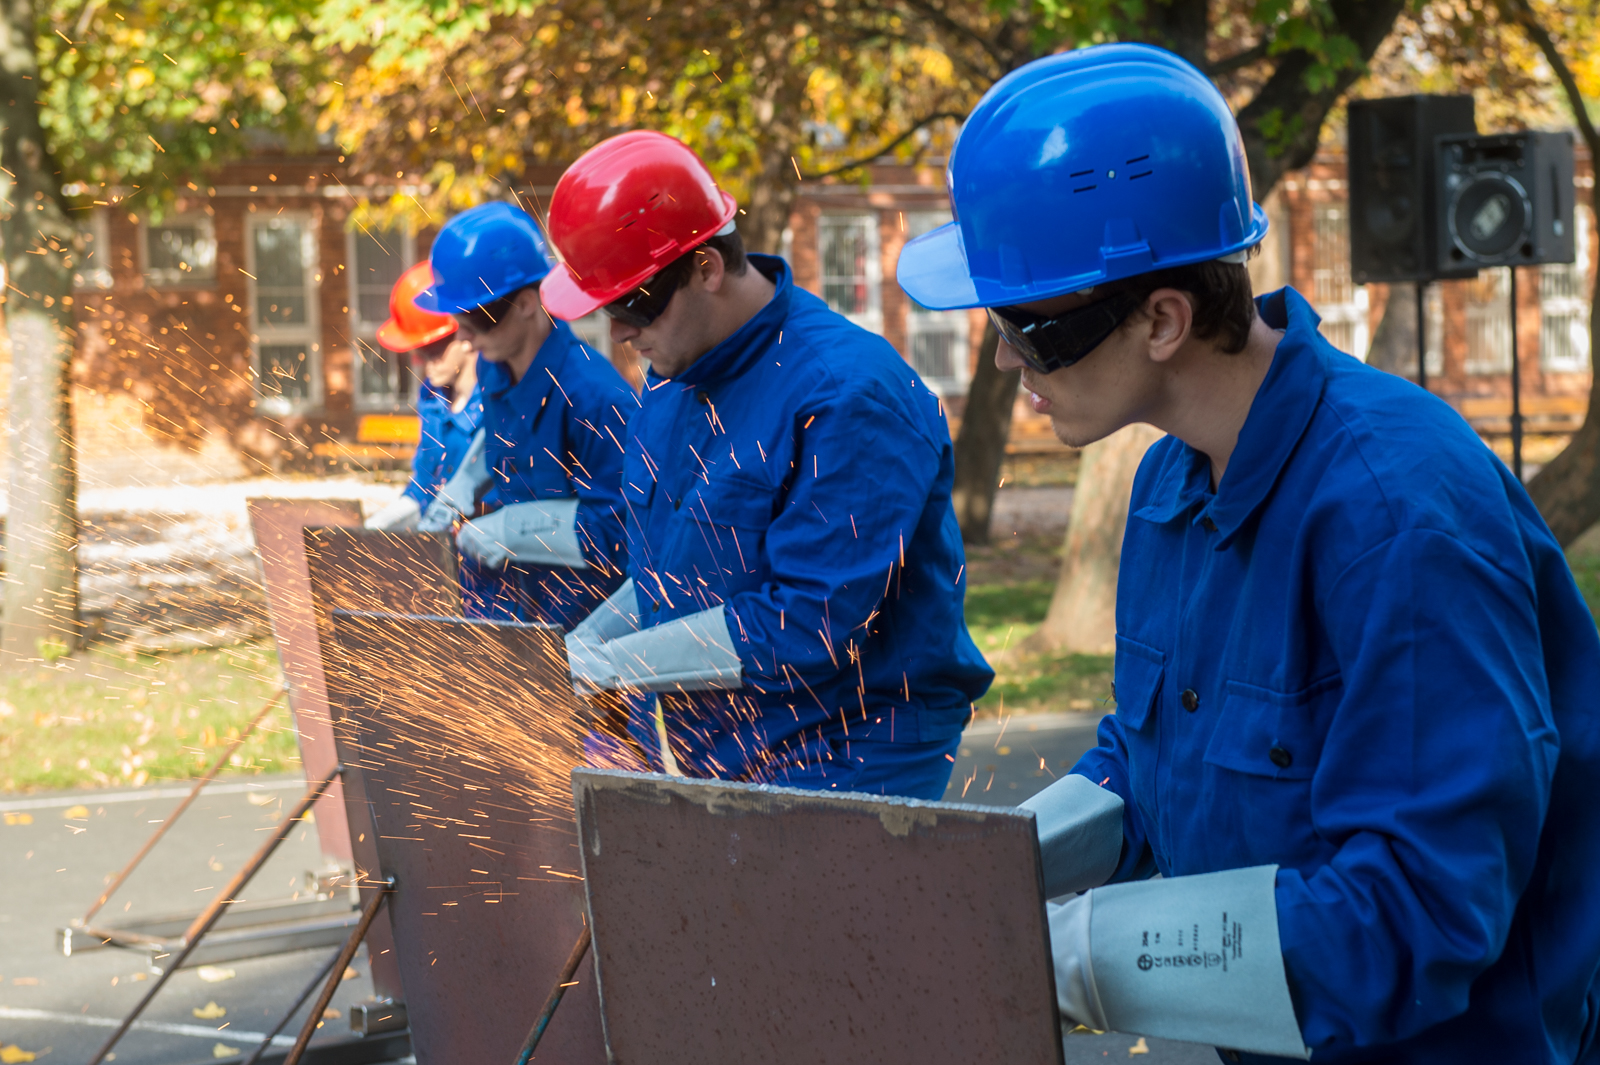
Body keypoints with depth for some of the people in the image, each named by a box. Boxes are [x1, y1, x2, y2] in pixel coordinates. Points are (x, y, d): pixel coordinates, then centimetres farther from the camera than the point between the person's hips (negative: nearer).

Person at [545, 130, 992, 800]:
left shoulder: (850, 398, -19)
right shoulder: (672, 379, 10)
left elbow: (809, 626, -23)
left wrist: (609, 664, -18)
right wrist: (579, 645, 4)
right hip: (684, 749, 8)